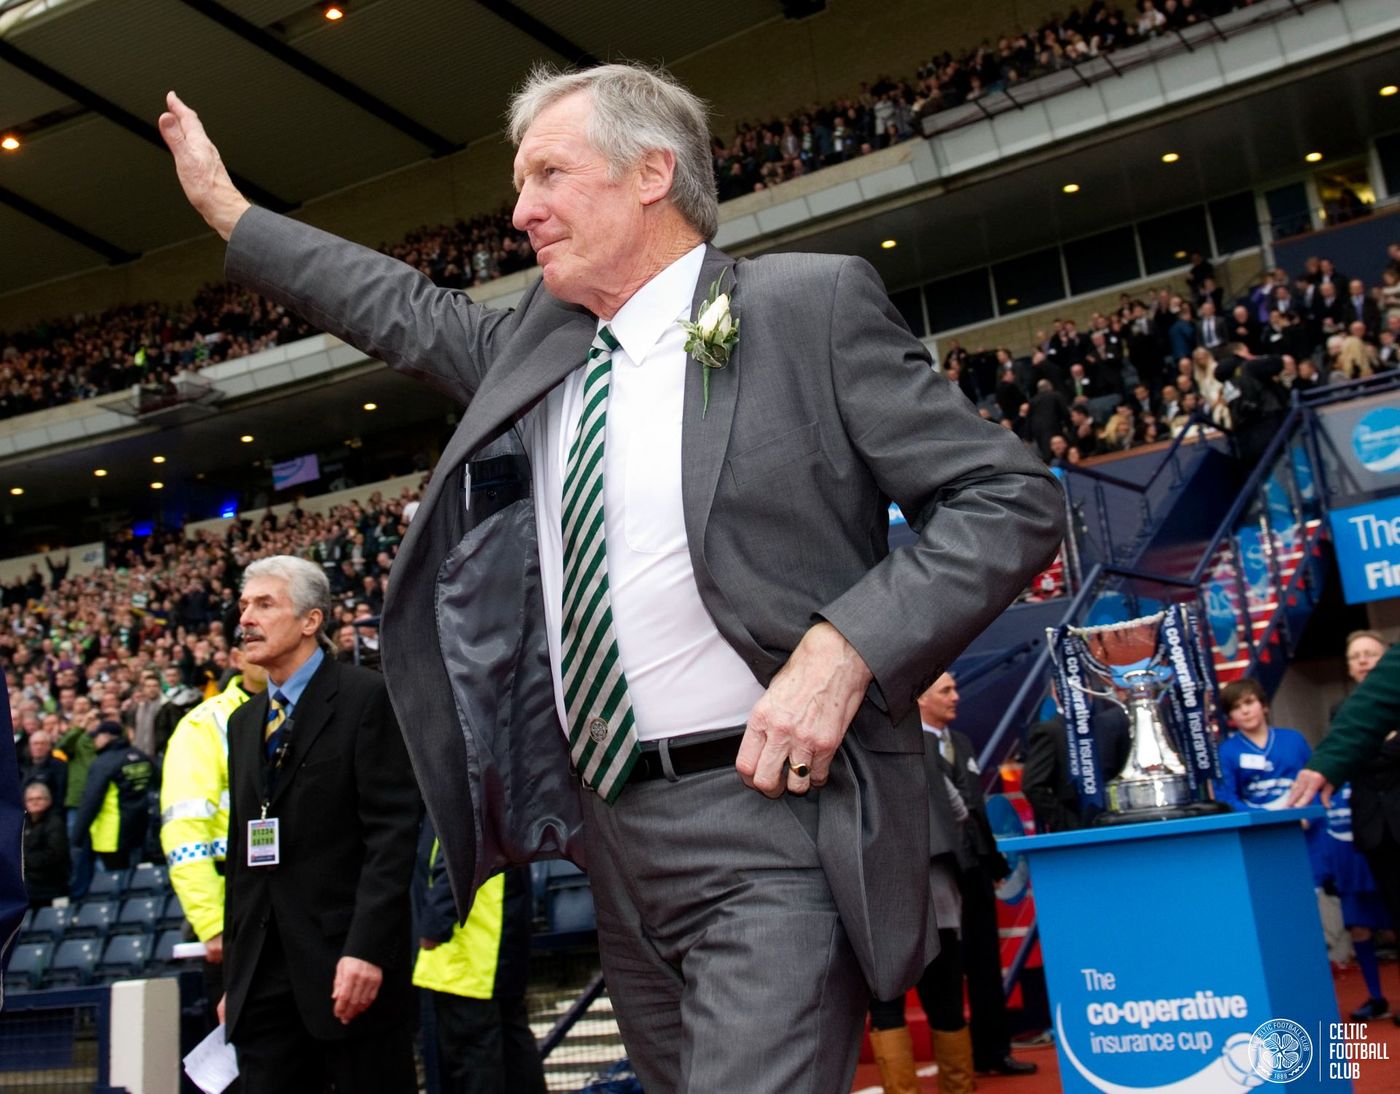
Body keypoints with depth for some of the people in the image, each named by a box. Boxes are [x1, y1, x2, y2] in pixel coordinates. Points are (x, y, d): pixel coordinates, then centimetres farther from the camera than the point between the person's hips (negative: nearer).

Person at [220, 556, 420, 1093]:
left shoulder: (367, 697, -6)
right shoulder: (244, 721, 17)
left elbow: (393, 832, -13)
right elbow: (240, 852, 18)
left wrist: (366, 949, -21)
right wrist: (233, 974, 15)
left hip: (350, 967, -6)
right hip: (263, 978, 6)